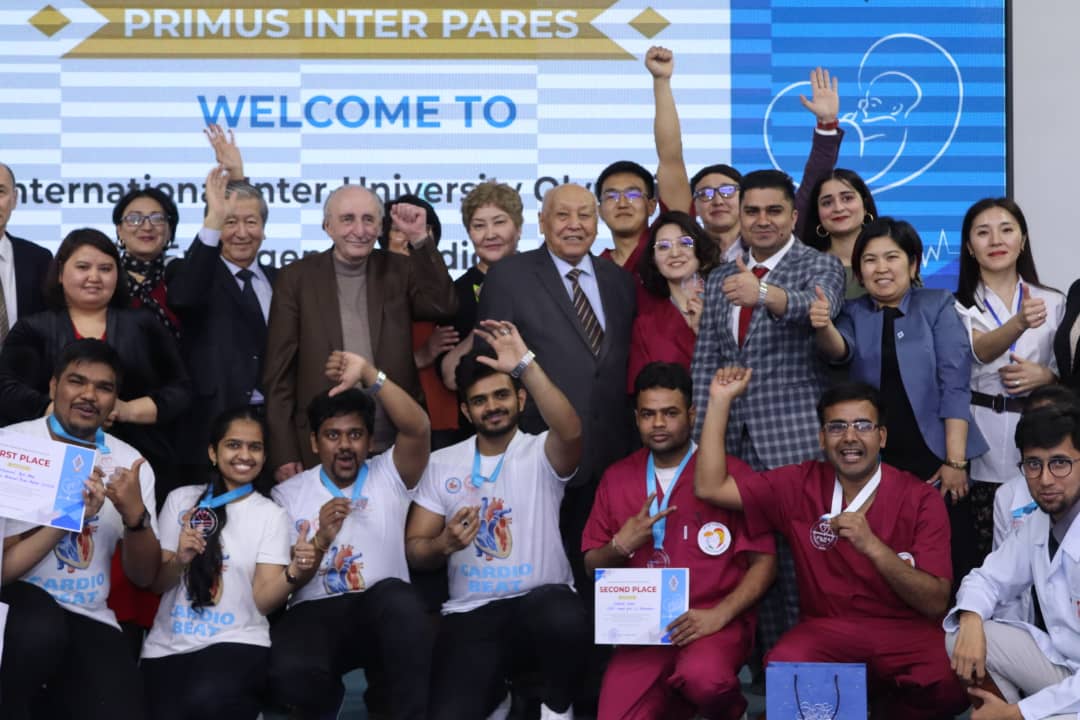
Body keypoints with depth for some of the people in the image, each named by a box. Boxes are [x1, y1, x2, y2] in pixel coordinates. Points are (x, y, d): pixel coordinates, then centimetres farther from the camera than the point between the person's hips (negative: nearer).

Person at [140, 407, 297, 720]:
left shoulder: (272, 514, 5)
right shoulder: (180, 499, 9)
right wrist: (180, 560, -12)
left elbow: (264, 600, -3)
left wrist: (294, 571, -22)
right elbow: (157, 583, 9)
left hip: (237, 644, -1)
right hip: (169, 646, 1)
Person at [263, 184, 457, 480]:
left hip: (395, 449, 1)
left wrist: (420, 239, -11)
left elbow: (443, 307, -7)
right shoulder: (296, 277, 3)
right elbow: (279, 372, 2)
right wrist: (284, 453, -3)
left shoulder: (399, 270, 9)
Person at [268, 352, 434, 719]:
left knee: (398, 595, -38)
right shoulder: (288, 494, 11)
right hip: (314, 612, 1)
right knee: (290, 674, -34)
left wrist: (369, 374, -23)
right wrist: (321, 541, -16)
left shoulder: (389, 475, 8)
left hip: (383, 612, -1)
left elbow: (418, 429, -14)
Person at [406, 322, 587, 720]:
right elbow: (413, 550, 10)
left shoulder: (542, 454, 0)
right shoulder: (441, 464, 10)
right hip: (471, 615, 2)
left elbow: (571, 432, -25)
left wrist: (526, 364, -30)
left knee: (561, 613, -39)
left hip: (540, 606, -2)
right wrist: (444, 544, -13)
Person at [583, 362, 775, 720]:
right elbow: (592, 566, 15)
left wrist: (719, 614, -17)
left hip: (716, 622, -4)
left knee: (702, 677, -36)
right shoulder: (617, 478, 10)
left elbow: (763, 561, -3)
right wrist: (620, 546, -7)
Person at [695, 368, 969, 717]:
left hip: (907, 632, -1)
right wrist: (720, 401, -2)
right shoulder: (801, 485, 4)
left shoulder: (920, 498, -4)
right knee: (783, 668, -33)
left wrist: (873, 546, -24)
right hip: (827, 629, 1)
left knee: (950, 684, -33)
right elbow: (710, 487, 2)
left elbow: (936, 603, -10)